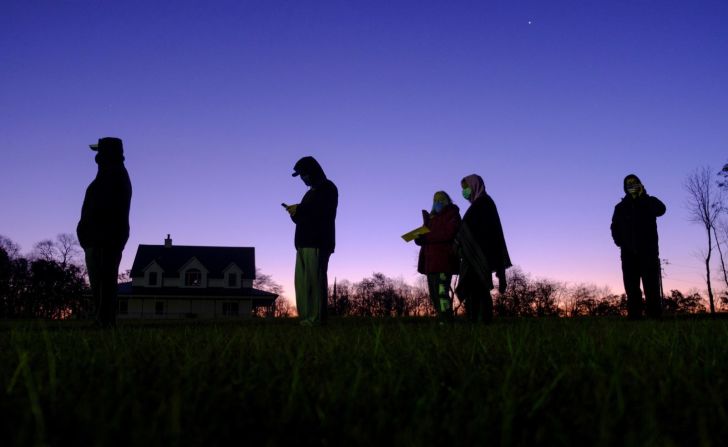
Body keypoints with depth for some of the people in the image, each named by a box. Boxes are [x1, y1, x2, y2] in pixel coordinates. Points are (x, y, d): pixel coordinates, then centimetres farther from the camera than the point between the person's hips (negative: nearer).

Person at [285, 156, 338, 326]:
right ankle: (306, 318, 0)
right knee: (302, 282, 0)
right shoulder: (311, 192, 27)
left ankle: (316, 319, -14)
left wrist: (299, 209, -8)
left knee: (315, 280, -13)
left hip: (317, 243, -8)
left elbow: (322, 211, -15)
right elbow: (301, 219, 26)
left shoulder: (328, 188, 1)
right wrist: (295, 212, 5)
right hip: (304, 243, 8)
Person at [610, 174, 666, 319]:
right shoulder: (621, 207, 14)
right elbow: (615, 228, 20)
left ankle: (655, 315, -11)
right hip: (629, 253, 2)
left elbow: (661, 209, -13)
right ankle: (634, 316, -5)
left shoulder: (649, 202, 9)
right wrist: (620, 242, 5)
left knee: (651, 285, -8)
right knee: (631, 287, -3)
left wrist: (644, 196, -13)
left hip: (648, 251, -2)